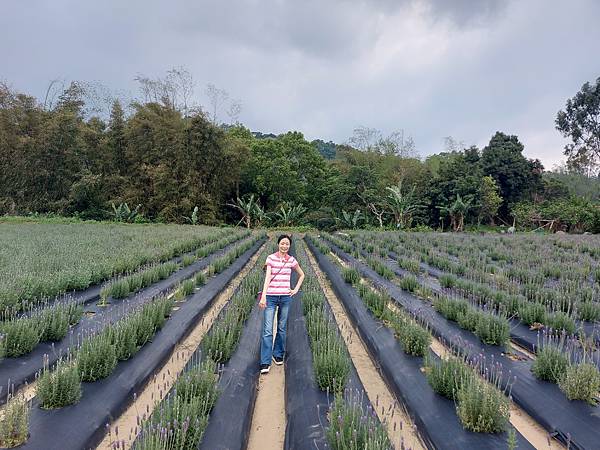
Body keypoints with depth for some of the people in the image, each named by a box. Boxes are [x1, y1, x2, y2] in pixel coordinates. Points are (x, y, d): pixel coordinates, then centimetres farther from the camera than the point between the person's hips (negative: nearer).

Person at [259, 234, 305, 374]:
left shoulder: (291, 260, 4)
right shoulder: (270, 258, -4)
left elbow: (302, 275, 18)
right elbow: (267, 278, -12)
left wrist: (296, 289, 8)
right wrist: (263, 296, -21)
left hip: (285, 297, 3)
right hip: (271, 297, -3)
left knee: (281, 328, 13)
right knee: (267, 330, -6)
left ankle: (278, 355, 31)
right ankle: (265, 363, -1)